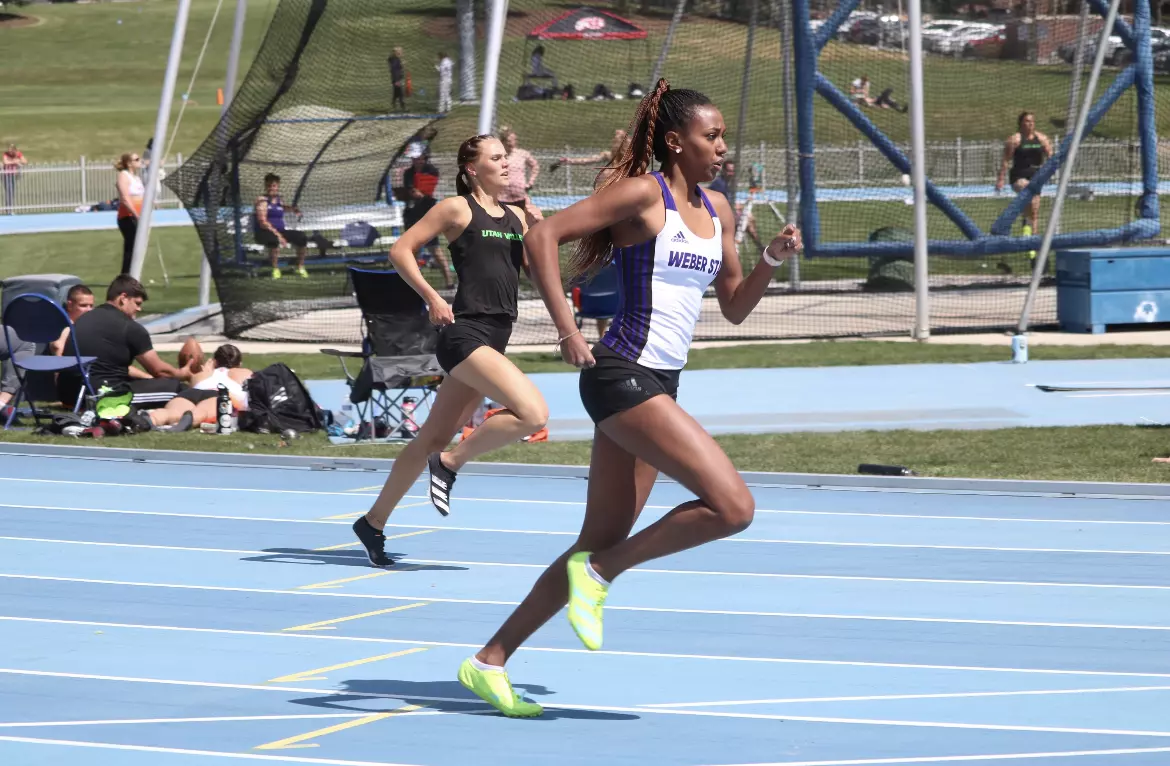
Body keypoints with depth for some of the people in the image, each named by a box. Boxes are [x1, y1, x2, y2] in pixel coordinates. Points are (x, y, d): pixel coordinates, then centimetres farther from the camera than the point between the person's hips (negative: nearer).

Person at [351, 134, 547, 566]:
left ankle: (374, 522, 23)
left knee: (435, 438, 12)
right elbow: (401, 250, -3)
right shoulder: (457, 208, -3)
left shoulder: (515, 216, 16)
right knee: (533, 413, -22)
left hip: (493, 340, 8)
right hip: (465, 332, -8)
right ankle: (450, 464, -5)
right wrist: (431, 297, -12)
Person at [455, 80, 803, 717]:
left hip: (657, 386, 9)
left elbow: (735, 308, 22)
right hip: (622, 374, -9)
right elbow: (543, 235, -13)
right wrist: (567, 329, -19)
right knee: (733, 507, -18)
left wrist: (772, 259, 4)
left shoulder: (716, 211, 15)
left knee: (602, 546, 9)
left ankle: (489, 662, 16)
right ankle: (598, 575, -4)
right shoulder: (643, 193, -8)